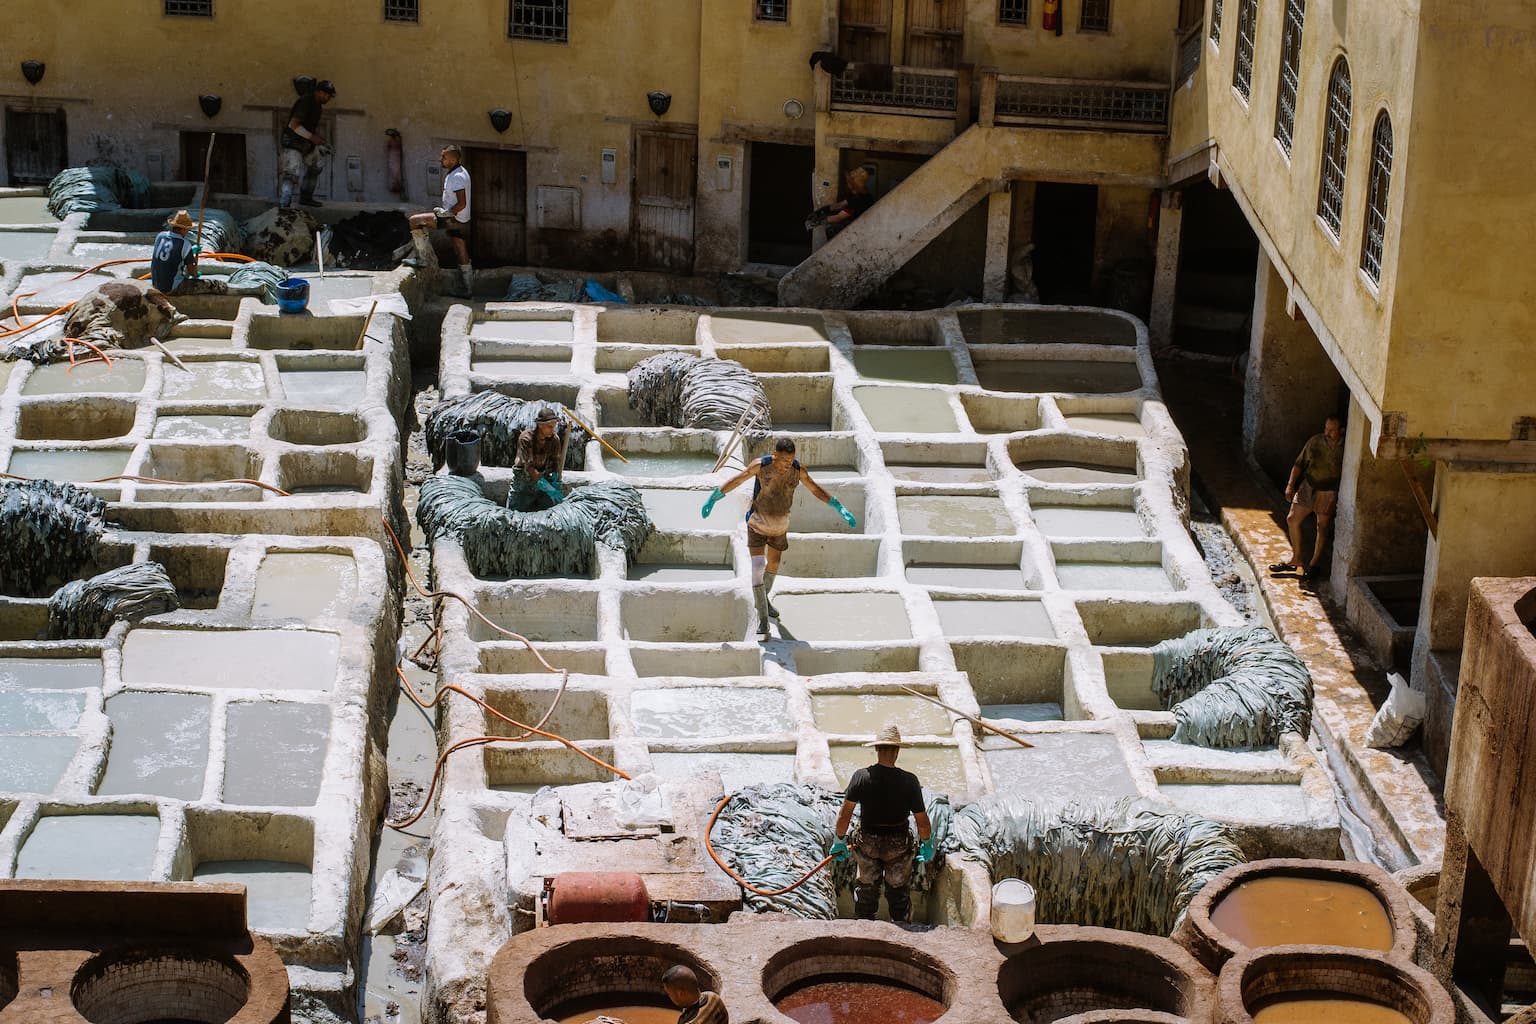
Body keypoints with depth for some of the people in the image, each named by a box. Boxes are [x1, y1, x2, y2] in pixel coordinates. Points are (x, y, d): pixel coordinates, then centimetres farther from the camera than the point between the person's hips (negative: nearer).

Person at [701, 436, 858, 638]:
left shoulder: (798, 469, -15)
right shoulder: (761, 466, -22)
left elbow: (816, 489, 1)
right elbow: (735, 481, -8)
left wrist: (841, 509, 0)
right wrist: (712, 500, -2)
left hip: (780, 526, 4)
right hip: (758, 524, -4)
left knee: (773, 565, 20)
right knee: (757, 568, -16)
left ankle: (763, 600, 48)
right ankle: (762, 619, -14)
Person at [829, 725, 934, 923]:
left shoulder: (861, 777, -20)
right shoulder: (909, 781, -21)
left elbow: (844, 814, -13)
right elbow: (922, 821, -13)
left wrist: (839, 841, 1)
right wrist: (927, 845, 5)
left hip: (867, 842, 1)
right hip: (899, 846, -1)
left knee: (865, 892, 20)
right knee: (899, 893, 19)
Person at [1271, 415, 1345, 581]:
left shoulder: (1345, 449, -15)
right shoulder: (1315, 441, -5)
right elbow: (1299, 464, 2)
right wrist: (1290, 485, -5)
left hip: (1329, 492, -4)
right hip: (1308, 487, 5)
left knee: (1322, 526, -1)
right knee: (1292, 520, 5)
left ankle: (1314, 563, 16)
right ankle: (1296, 559, 21)